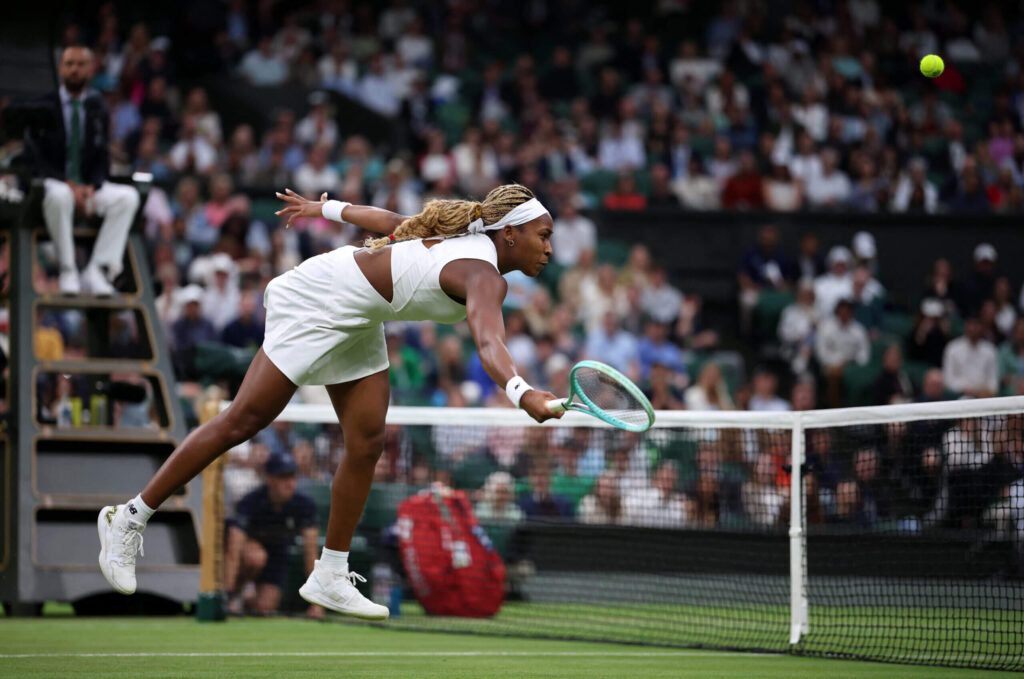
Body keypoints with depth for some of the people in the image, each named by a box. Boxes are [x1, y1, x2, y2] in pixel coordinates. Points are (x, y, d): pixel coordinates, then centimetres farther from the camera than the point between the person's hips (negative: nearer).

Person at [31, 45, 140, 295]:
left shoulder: (97, 111, 11)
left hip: (87, 187, 4)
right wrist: (69, 184, -21)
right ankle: (68, 272, -32)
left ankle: (97, 271, -29)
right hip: (51, 184, -4)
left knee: (128, 196, -25)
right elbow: (36, 159, -7)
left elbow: (102, 160, 8)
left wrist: (91, 187, -13)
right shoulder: (43, 108, 0)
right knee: (59, 196, -41)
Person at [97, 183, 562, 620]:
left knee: (366, 444, 4)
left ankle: (329, 577, 12)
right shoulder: (484, 277, -28)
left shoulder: (469, 238, 1)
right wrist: (522, 394, -66)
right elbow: (488, 342, -48)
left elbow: (392, 222, 13)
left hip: (355, 322, 10)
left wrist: (326, 208, 25)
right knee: (243, 422, -5)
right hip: (318, 300, -10)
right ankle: (128, 518, 4)